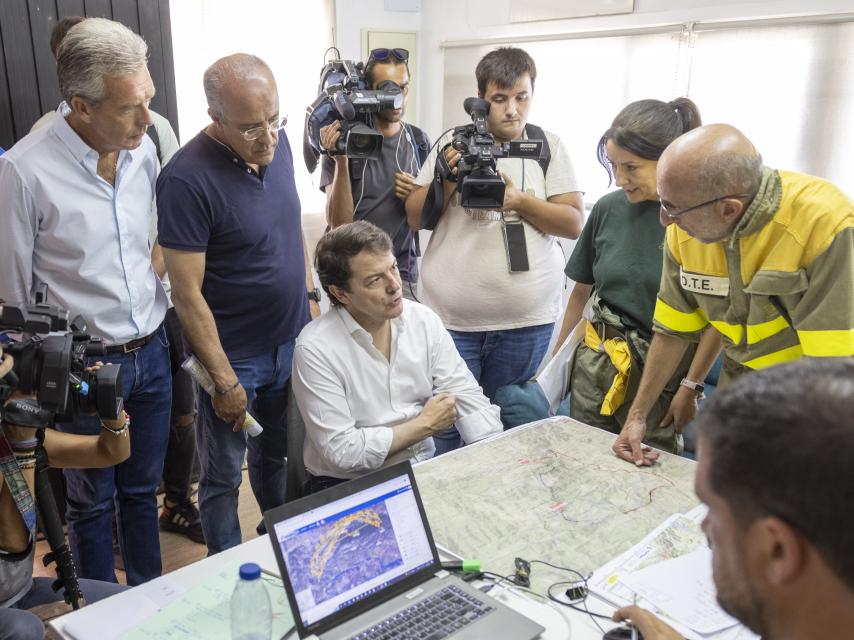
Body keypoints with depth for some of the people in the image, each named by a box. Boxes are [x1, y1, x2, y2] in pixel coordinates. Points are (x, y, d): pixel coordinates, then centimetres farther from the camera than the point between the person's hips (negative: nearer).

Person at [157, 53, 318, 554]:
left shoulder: (277, 143, -3)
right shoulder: (187, 179, -23)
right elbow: (187, 293, -20)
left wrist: (310, 296, 11)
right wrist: (224, 381, -16)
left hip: (292, 341, 6)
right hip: (234, 357, -6)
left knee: (276, 455, 24)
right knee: (223, 475, 13)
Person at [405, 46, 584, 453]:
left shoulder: (549, 146, 5)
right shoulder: (455, 143, 4)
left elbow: (574, 224, 0)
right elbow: (415, 218, 3)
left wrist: (519, 200, -15)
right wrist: (446, 177, -13)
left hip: (528, 321, 1)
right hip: (452, 319, 0)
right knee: (450, 433, 7)